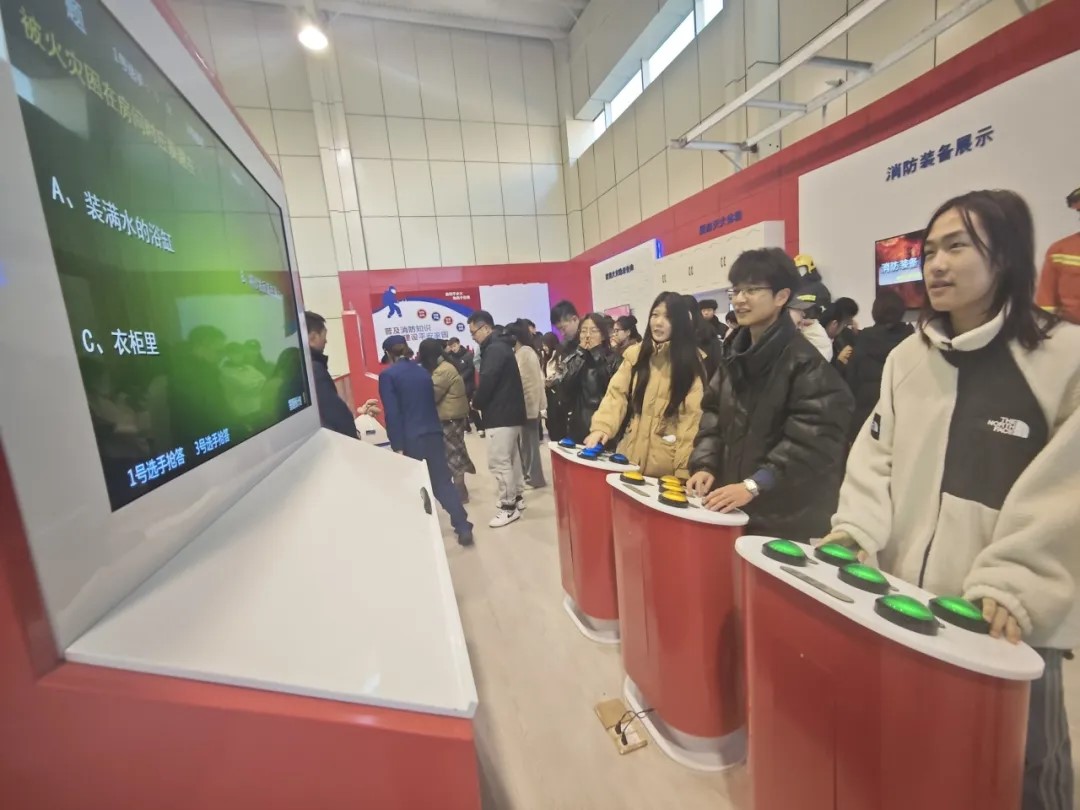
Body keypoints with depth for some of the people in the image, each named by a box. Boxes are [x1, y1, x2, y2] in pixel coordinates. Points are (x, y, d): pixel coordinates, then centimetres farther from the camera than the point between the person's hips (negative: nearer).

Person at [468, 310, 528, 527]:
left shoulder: (494, 349, -15)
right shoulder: (500, 347, 16)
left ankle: (509, 507, 5)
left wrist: (476, 403, -5)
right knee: (511, 458, 17)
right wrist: (480, 401, 8)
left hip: (500, 415, -11)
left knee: (499, 462, -4)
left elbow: (487, 382, -23)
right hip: (509, 412, 11)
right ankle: (517, 498, 29)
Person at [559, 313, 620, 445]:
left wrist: (598, 355, -12)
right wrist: (580, 356, -8)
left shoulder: (614, 360, -1)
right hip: (579, 429, 3)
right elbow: (564, 394, -6)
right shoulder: (574, 359, 8)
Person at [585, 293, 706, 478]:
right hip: (633, 453, 3)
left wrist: (685, 466, -15)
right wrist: (602, 427, -21)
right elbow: (617, 394, -3)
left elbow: (693, 416, -9)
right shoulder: (635, 354, 6)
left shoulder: (693, 361, -3)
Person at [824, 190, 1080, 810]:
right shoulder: (908, 358, 6)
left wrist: (1010, 588, -20)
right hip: (904, 600, 3)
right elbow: (876, 455, 5)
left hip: (1006, 618, -3)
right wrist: (857, 529, -8)